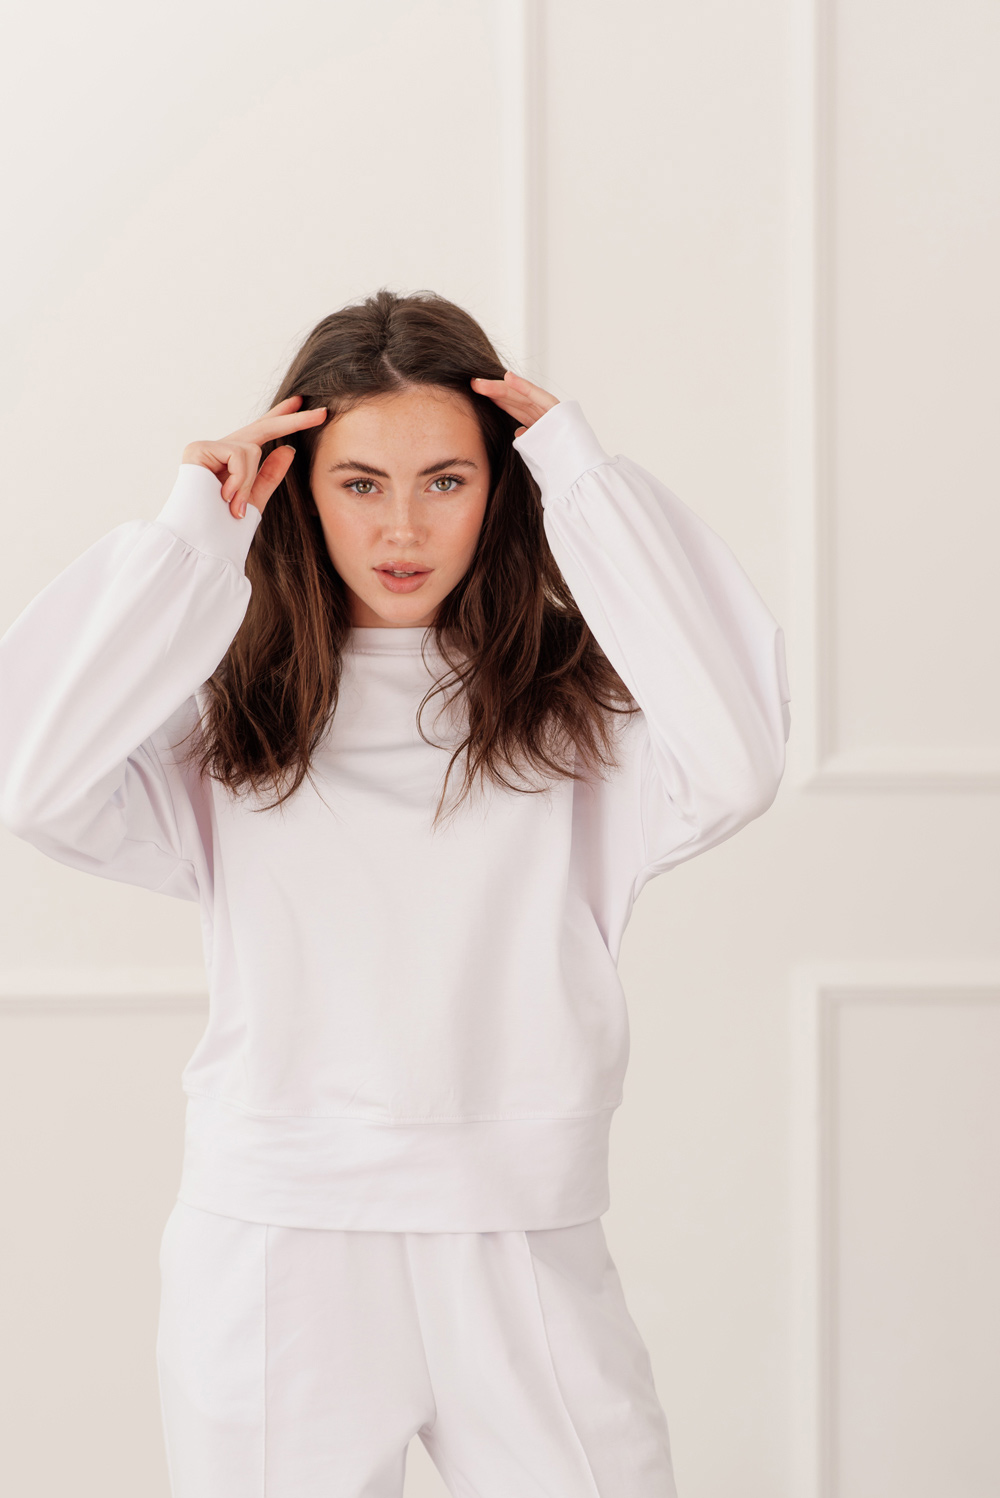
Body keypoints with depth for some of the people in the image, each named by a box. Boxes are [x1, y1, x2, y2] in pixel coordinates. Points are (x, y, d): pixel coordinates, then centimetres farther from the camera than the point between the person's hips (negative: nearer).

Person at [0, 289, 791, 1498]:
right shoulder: (231, 720, 3)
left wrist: (589, 485, -11)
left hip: (523, 1249, 0)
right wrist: (194, 535, -7)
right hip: (272, 1251, 0)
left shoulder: (564, 704, 2)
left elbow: (730, 770, -19)